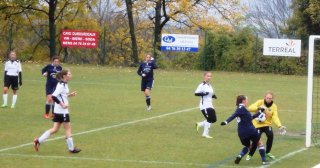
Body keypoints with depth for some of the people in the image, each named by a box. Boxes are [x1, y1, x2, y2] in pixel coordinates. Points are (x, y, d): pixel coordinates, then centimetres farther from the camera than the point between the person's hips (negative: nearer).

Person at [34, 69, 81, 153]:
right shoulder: (62, 85, -18)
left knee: (55, 129, 10)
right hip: (62, 111, -9)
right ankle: (71, 148, 13)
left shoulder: (63, 84, 11)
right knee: (68, 129, 3)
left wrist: (69, 95, 14)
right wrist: (62, 104, -24)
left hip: (58, 111, 9)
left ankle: (38, 141, 7)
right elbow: (54, 96, -25)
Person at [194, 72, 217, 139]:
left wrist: (213, 96, 7)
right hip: (204, 105, -8)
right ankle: (205, 134, 1)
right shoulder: (202, 85, -11)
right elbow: (196, 93, -16)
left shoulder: (209, 85, 15)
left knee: (214, 119, 5)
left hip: (210, 105, 8)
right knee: (209, 119, -11)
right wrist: (203, 94, -29)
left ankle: (199, 124, 21)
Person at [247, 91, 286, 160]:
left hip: (267, 124, 2)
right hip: (258, 124, -2)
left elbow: (275, 117, -16)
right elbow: (250, 108, -21)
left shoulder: (274, 106, -4)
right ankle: (250, 154, 19)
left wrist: (280, 126, -33)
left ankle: (267, 152, 1)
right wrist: (259, 108, -38)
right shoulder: (260, 102, -9)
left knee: (270, 135, -24)